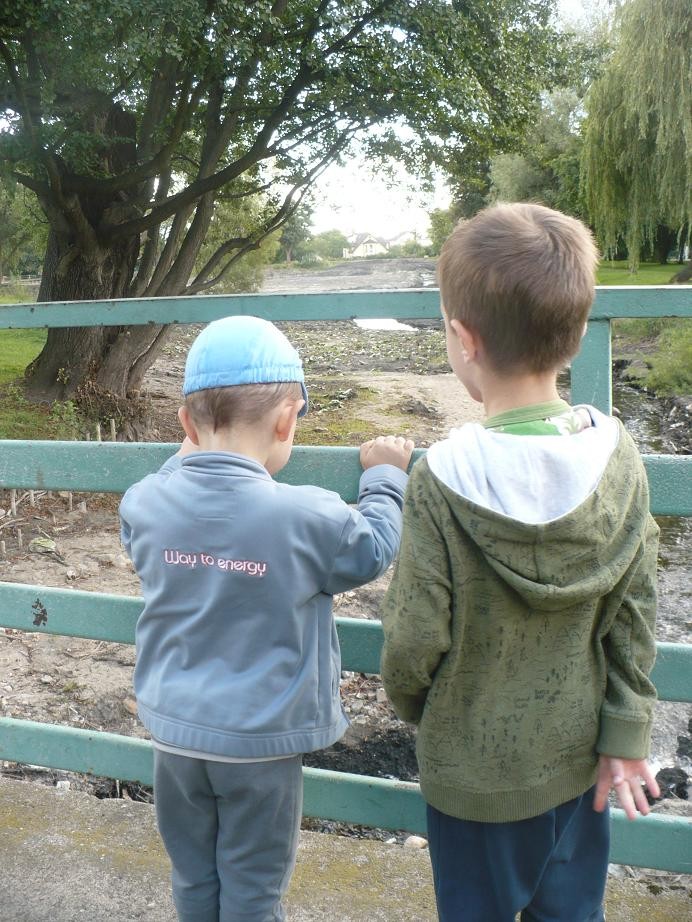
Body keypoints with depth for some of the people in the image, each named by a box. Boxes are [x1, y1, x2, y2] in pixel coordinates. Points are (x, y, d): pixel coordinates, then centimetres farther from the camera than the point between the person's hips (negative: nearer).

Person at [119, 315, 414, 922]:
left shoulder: (145, 504, -11)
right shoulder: (306, 518, -22)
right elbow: (371, 551, -3)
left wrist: (189, 457, 22)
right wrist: (385, 478, 11)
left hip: (174, 730, 4)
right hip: (260, 741, -4)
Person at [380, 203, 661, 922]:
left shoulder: (442, 483, -26)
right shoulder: (617, 457, -13)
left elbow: (415, 638, -17)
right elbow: (633, 615, -6)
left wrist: (409, 704, 4)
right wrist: (625, 737, 3)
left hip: (474, 768, -3)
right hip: (575, 755, 4)